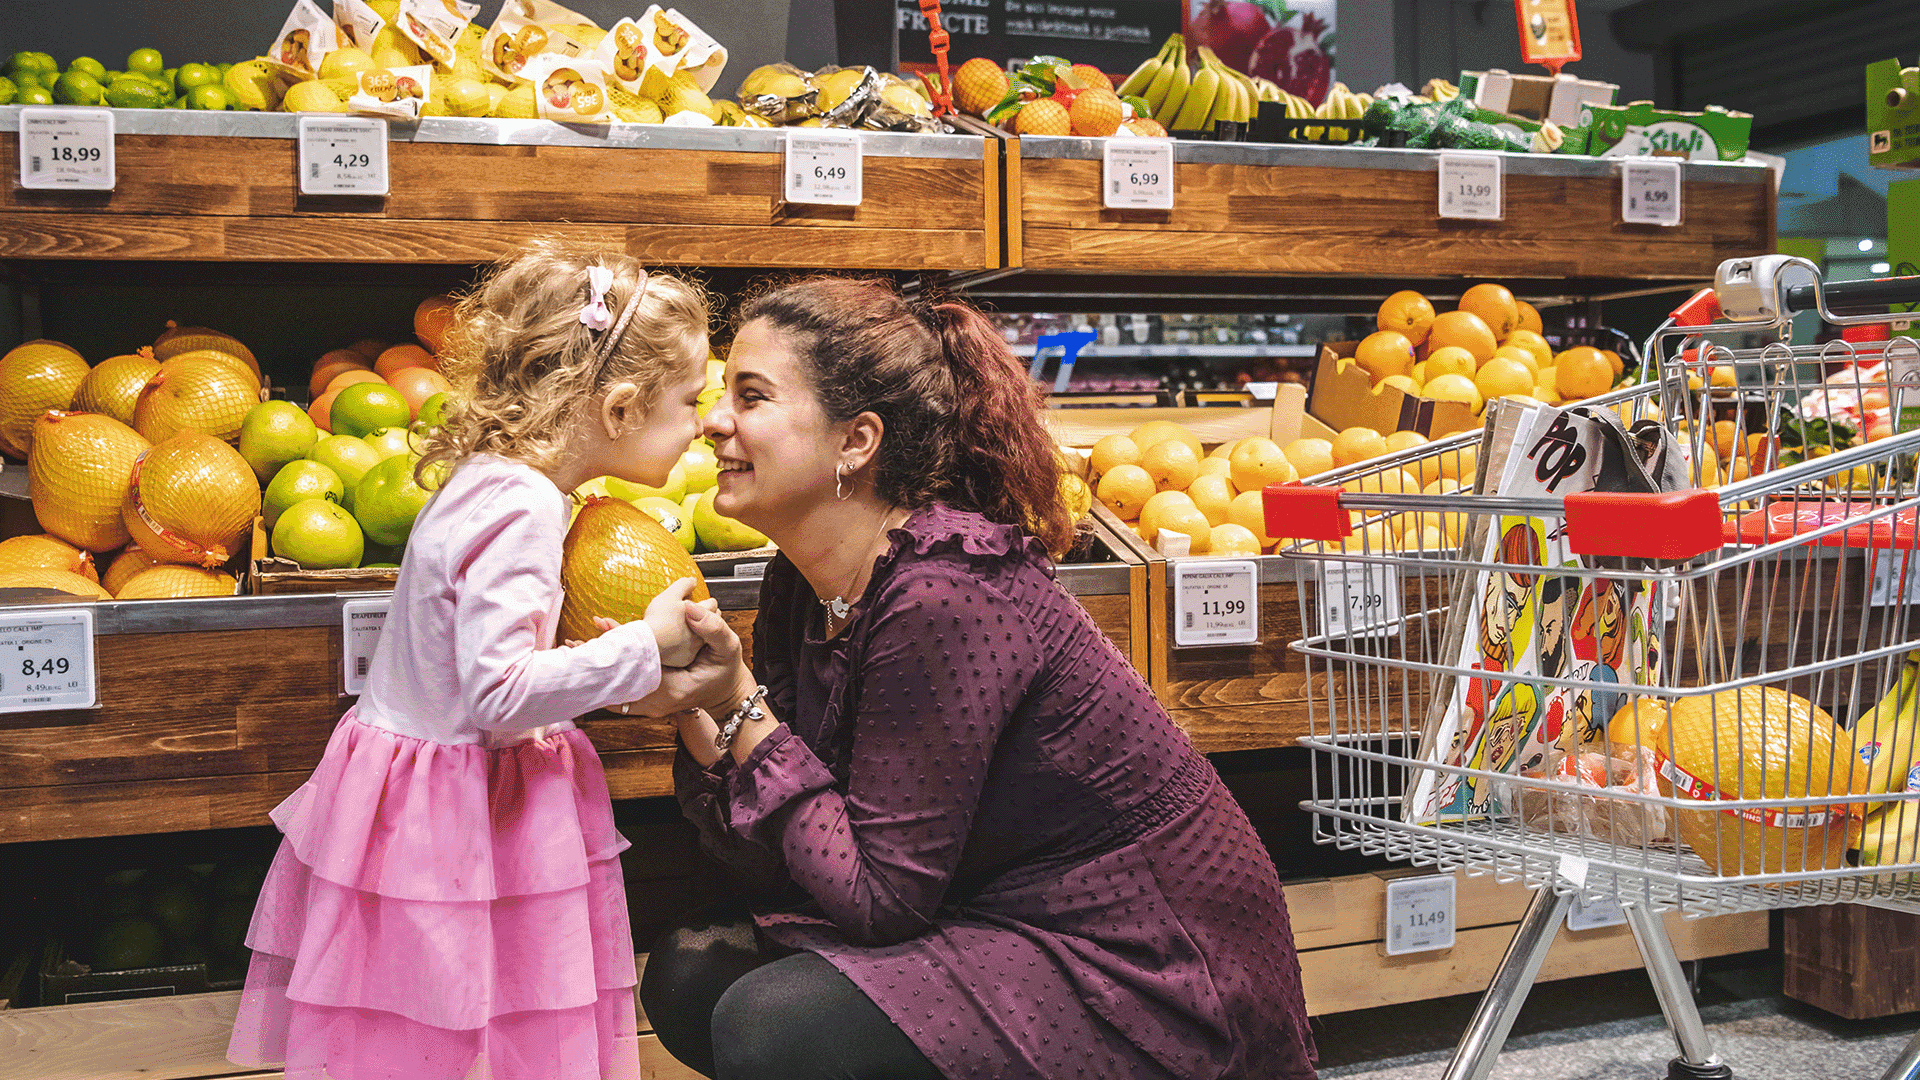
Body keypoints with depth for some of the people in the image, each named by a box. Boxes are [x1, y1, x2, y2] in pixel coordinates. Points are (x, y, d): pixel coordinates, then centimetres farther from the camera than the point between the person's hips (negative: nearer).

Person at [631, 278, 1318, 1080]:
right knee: (691, 974, 4)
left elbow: (876, 895, -21)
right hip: (984, 922, 9)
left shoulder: (945, 600, -25)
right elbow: (786, 863, 1)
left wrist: (741, 703, -19)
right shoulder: (801, 588, 1)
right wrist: (696, 713, -14)